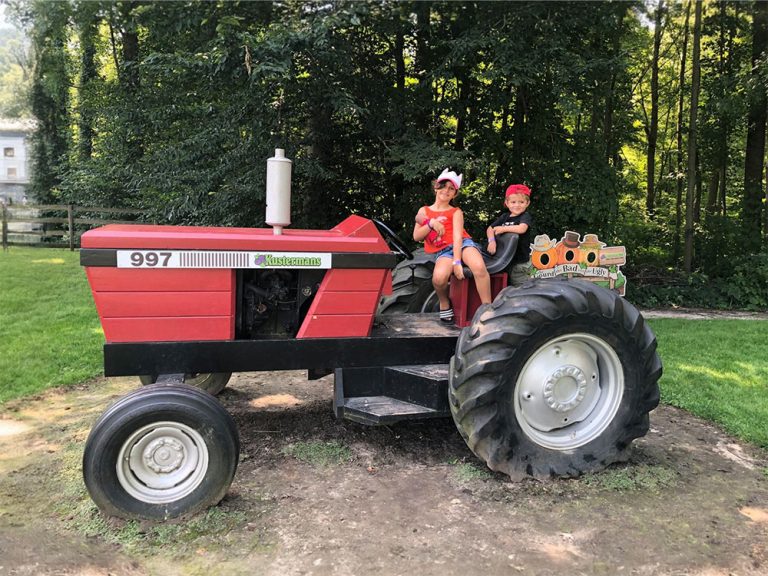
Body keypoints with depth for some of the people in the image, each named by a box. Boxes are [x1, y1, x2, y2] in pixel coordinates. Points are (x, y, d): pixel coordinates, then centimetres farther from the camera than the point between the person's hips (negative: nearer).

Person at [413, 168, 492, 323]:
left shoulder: (456, 212, 11)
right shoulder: (424, 211, 18)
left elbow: (458, 236, -4)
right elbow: (416, 237, 12)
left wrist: (457, 262, -19)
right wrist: (431, 224, -6)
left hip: (462, 244, 0)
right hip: (443, 251, 0)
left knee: (479, 267, -35)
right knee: (439, 277, -35)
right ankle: (444, 303, -2)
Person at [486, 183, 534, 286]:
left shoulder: (526, 216, -6)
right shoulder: (504, 217, 12)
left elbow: (521, 229, -26)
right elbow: (490, 229, 12)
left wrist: (503, 228, -14)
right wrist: (491, 241, -8)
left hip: (520, 261, -6)